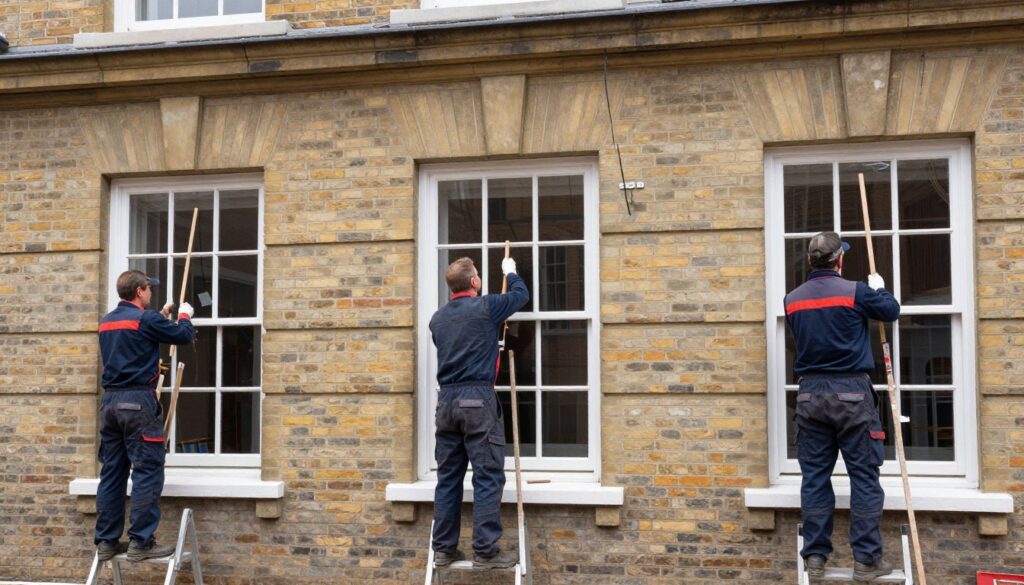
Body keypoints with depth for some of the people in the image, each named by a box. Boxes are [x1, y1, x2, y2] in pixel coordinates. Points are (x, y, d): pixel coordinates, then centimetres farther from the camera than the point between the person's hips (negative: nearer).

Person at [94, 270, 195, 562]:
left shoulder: (106, 322, 15)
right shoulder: (146, 319, -9)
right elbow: (184, 335, -1)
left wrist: (162, 315, 35)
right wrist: (185, 315, 19)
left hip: (110, 401, 8)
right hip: (138, 401, -8)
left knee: (111, 473, 9)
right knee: (147, 473, -5)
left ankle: (106, 541, 12)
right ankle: (140, 542, -7)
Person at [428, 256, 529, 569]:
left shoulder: (438, 318, 13)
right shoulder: (486, 307, -4)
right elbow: (522, 294, 12)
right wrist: (510, 272, 33)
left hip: (446, 400, 6)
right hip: (478, 399, -6)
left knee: (448, 477, 9)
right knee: (488, 478, -3)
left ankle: (443, 549, 13)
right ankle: (485, 551, -4)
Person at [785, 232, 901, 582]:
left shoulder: (792, 300, 6)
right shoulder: (855, 292, -6)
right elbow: (891, 311, 9)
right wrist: (879, 287, 30)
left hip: (810, 393, 4)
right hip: (851, 392, -4)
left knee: (815, 477, 7)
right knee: (864, 477, 2)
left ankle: (815, 557, 10)